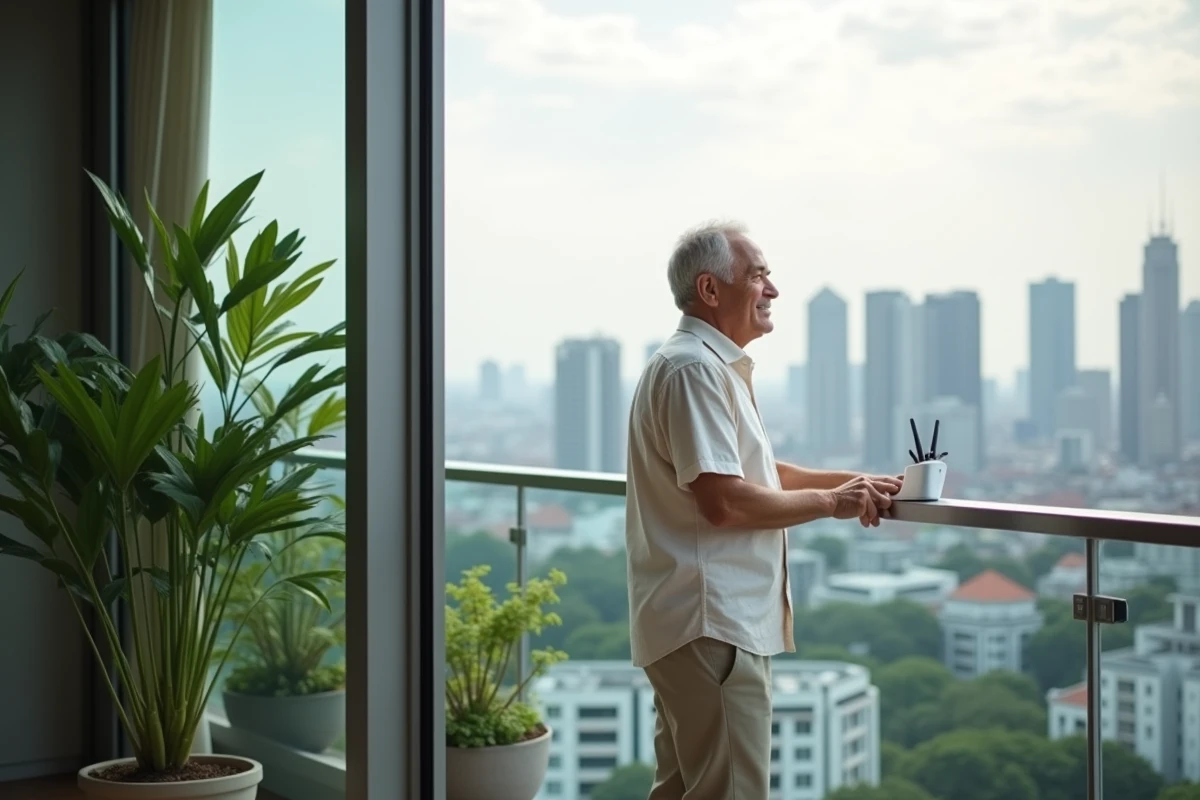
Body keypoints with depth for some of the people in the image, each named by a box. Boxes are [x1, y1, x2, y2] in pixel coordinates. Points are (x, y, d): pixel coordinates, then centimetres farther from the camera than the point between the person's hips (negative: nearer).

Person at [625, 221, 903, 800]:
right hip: (712, 623, -11)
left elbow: (752, 471, 25)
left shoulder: (714, 366, 18)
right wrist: (830, 502, -12)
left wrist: (852, 483, 14)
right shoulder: (695, 369, -17)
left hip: (706, 620, 11)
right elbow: (724, 500, -25)